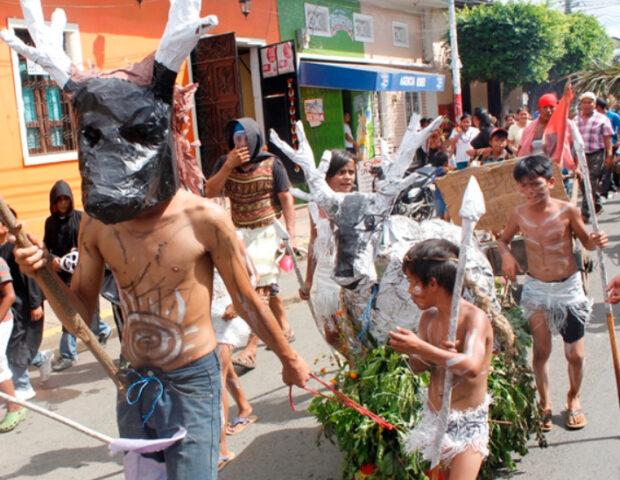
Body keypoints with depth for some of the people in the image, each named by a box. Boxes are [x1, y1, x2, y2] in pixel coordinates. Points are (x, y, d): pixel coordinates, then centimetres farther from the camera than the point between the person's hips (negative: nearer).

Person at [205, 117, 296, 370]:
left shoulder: (271, 164, -9)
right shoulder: (225, 162, 2)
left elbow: (286, 199, -6)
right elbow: (209, 193, -7)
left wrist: (291, 233, -10)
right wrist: (229, 166, -17)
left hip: (266, 231, -5)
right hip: (239, 232, 5)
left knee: (259, 286, -8)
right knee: (266, 283, 18)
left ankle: (251, 348, -8)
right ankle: (283, 326, 37)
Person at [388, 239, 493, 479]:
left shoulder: (475, 318, -19)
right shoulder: (429, 317, 0)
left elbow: (472, 367, -35)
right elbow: (417, 366, 2)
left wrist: (421, 348, -35)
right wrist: (437, 354, -18)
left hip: (468, 424, -6)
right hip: (433, 419, 7)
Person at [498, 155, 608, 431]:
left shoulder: (568, 211, -12)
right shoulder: (519, 214, -7)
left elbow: (586, 242, 0)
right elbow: (503, 239, 10)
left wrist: (596, 242, -22)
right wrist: (507, 256, -11)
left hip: (569, 287, -1)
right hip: (536, 289, 1)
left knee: (575, 354, 6)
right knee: (541, 351, 6)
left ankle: (573, 398, 34)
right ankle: (544, 404, 27)